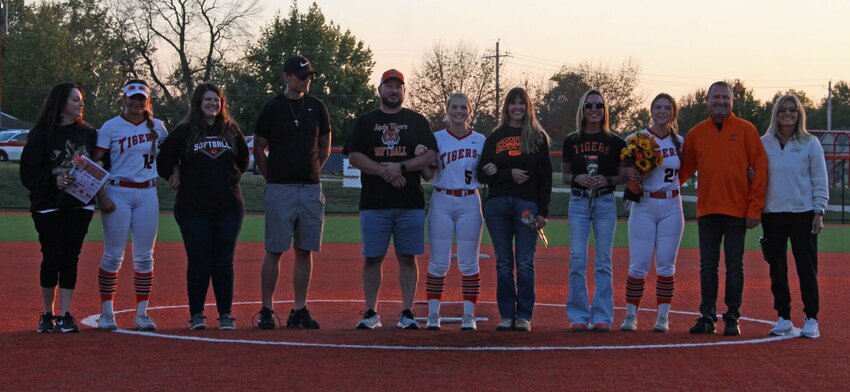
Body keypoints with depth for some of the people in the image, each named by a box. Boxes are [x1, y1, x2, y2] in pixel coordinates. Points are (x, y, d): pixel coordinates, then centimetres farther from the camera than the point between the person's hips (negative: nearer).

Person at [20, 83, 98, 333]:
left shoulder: (88, 133, 9)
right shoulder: (42, 134, -4)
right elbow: (28, 171, -6)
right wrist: (53, 181, -20)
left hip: (80, 206, 3)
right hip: (49, 206, -3)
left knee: (71, 258, 1)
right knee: (52, 258, -2)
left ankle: (64, 316, 5)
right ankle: (47, 315, 14)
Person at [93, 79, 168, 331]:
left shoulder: (156, 126, 8)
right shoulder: (111, 127, -2)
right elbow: (96, 163, -6)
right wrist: (102, 196, -15)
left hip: (147, 194, 3)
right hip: (117, 192, -3)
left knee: (144, 257, 3)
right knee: (113, 255, -3)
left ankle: (142, 314, 8)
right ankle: (107, 313, 3)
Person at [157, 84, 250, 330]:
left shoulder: (231, 130, 10)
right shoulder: (184, 132, 1)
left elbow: (244, 159, 23)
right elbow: (164, 161, 8)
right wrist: (176, 179, 9)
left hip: (229, 206, 2)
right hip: (193, 207, -2)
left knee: (224, 261, 2)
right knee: (198, 261, -2)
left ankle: (226, 314, 7)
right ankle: (196, 314, 7)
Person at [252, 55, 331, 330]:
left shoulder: (317, 108, 10)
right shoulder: (272, 108, 0)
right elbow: (258, 150, 5)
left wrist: (311, 173, 12)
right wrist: (272, 178, 3)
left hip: (311, 188, 4)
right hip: (280, 190, -4)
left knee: (305, 251, 5)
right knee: (274, 251, -3)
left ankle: (299, 310, 9)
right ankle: (267, 310, 3)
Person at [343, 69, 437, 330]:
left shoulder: (417, 122, 10)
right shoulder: (365, 122, 11)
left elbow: (429, 156, 1)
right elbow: (354, 156, 0)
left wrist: (400, 167, -14)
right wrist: (385, 171, -12)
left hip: (410, 203, 0)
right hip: (374, 203, 0)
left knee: (408, 258, 1)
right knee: (372, 258, 2)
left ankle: (407, 313, 6)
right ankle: (371, 313, 9)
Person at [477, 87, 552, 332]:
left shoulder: (538, 136, 8)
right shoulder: (495, 137, 13)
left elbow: (546, 177, 3)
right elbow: (483, 174, 6)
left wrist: (543, 212, -4)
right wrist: (509, 173, -9)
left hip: (527, 204, -2)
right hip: (497, 204, 2)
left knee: (525, 263, -3)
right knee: (504, 263, 4)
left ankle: (524, 316, 2)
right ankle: (506, 315, 8)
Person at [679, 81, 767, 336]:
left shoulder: (745, 130, 0)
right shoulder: (696, 133, 8)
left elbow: (760, 169, -2)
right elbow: (684, 169, 13)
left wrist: (755, 208, -8)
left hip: (737, 211, -3)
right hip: (707, 210, 3)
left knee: (734, 266, 2)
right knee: (707, 266, 6)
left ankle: (732, 318, 8)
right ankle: (707, 317, 11)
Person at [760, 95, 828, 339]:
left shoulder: (810, 143, 1)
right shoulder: (764, 143, 7)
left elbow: (820, 180, 1)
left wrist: (818, 213, -5)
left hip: (803, 214, -2)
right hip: (772, 214, 2)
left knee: (807, 268, -2)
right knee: (777, 269, 5)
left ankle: (811, 319, 4)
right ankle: (783, 318, 14)